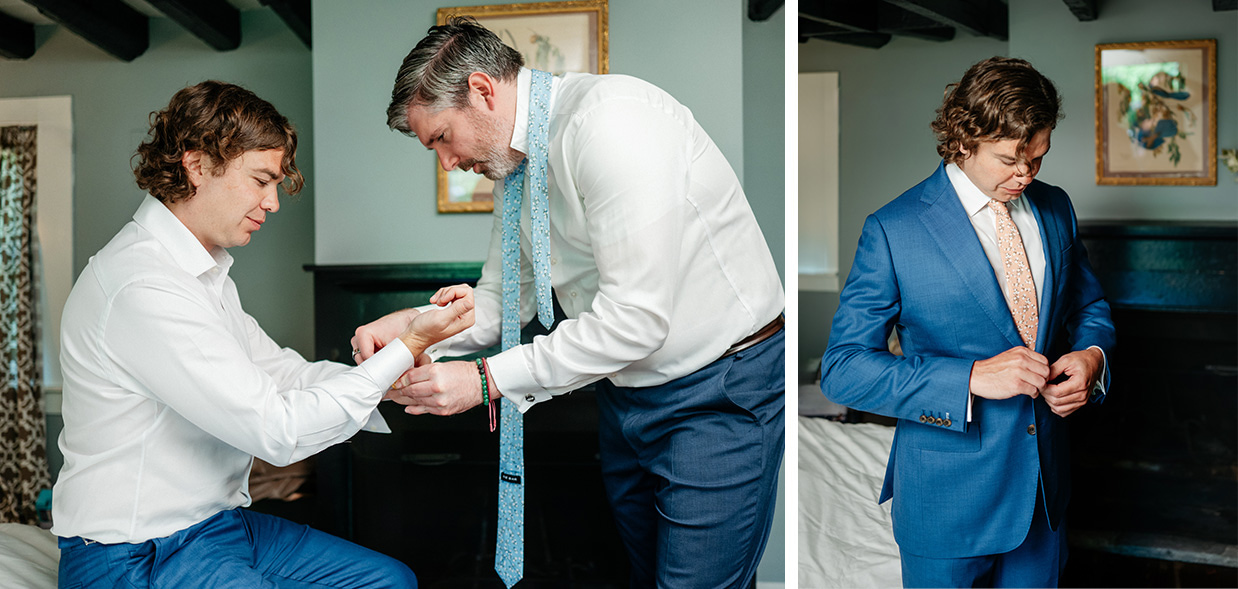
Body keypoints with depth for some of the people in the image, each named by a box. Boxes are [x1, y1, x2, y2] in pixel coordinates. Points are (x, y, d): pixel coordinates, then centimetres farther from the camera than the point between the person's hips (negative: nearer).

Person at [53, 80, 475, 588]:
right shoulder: (145, 288, -24)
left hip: (214, 523, 10)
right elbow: (279, 431, -25)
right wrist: (406, 348, -21)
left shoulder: (203, 270, 11)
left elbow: (287, 375, 8)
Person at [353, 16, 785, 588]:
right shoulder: (513, 166, 5)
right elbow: (501, 298, 12)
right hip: (626, 387, 9)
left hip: (721, 391, -8)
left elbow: (636, 315, -28)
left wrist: (487, 379, -23)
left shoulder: (611, 120, -25)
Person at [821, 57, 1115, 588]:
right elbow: (842, 369, -18)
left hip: (1045, 482, 5)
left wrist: (1090, 354, -7)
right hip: (948, 495, -5)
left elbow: (1088, 305, 17)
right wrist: (972, 377, -26)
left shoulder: (1055, 209, 3)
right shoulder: (892, 230, -15)